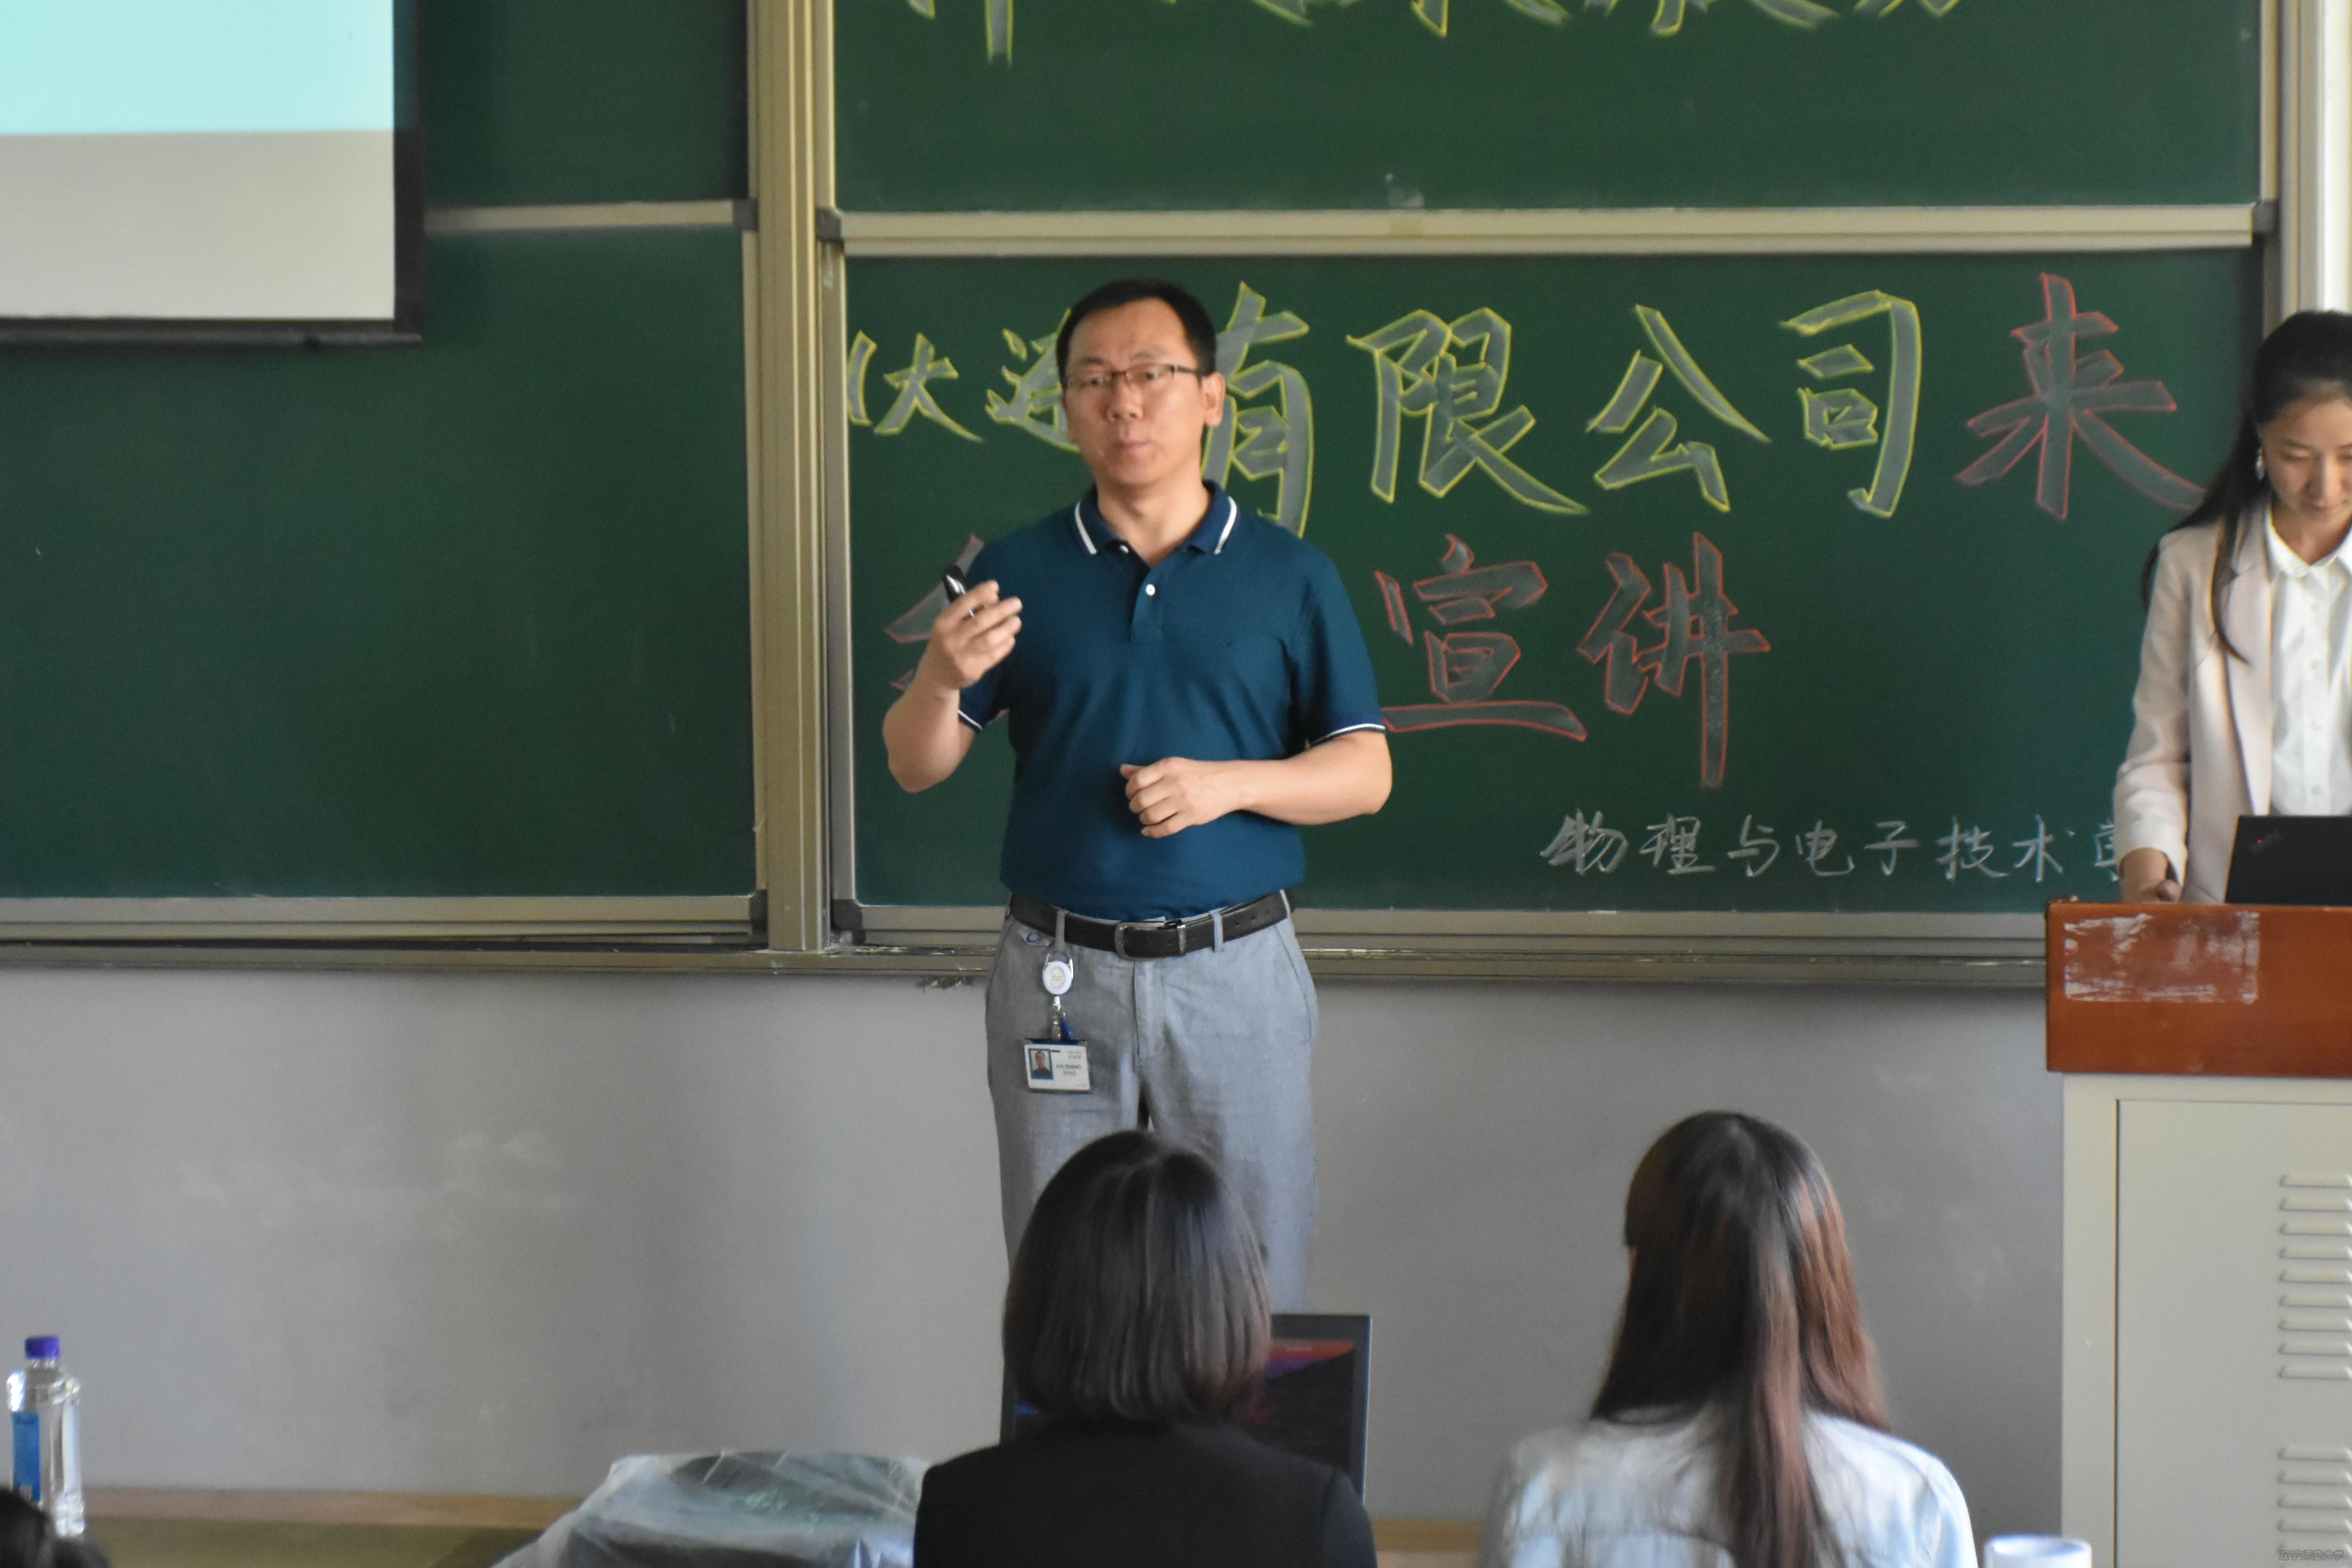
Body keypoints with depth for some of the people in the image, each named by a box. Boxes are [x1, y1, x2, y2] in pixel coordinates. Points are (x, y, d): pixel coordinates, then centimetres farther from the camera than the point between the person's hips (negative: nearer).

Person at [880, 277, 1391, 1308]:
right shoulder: (1018, 572, 7)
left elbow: (1364, 772, 5)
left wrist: (1226, 783, -12)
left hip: (1236, 972, -1)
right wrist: (941, 679, -16)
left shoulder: (1290, 576, 5)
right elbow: (915, 767, 6)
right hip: (1059, 976, 1)